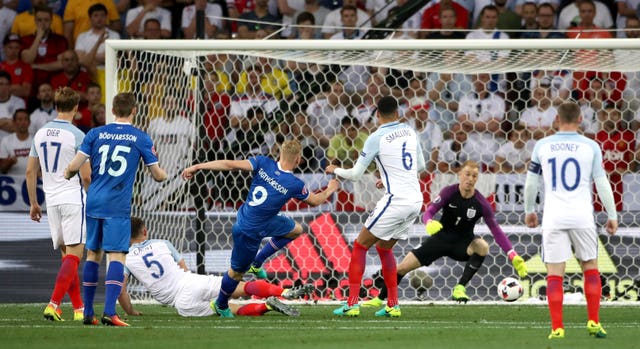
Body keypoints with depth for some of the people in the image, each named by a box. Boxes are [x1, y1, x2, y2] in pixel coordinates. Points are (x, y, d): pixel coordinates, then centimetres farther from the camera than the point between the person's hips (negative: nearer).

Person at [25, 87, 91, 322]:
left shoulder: (40, 134, 9)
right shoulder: (76, 135, -10)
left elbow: (30, 172, 12)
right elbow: (86, 176, -11)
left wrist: (33, 203, 20)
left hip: (52, 201, 6)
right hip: (73, 199, -6)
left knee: (67, 255, 12)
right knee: (74, 254, -6)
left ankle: (79, 309, 11)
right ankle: (53, 305, -19)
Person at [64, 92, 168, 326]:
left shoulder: (96, 134, 5)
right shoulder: (140, 138, 0)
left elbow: (74, 167, 0)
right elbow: (158, 175, 6)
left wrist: (66, 175, 22)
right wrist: (163, 173, 29)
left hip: (94, 202, 4)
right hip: (118, 207, -4)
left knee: (93, 254, 14)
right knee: (117, 256, -7)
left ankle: (88, 313, 18)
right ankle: (109, 312, -21)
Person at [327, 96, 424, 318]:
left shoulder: (376, 139, -9)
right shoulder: (410, 132, 9)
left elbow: (355, 174, -4)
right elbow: (420, 165, 22)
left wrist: (335, 170, 16)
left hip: (396, 200, -7)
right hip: (416, 200, 7)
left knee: (360, 246, 4)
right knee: (384, 248, 22)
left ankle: (352, 304, -5)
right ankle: (393, 305, 17)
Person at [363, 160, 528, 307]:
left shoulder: (481, 203, -18)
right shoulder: (449, 192, -16)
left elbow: (496, 230, -16)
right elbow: (429, 212, -17)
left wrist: (514, 257, -23)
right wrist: (429, 223, -43)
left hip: (463, 242, -1)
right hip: (441, 238, 1)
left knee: (482, 246, -35)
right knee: (403, 267, -3)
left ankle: (460, 288, -23)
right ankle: (379, 299, 21)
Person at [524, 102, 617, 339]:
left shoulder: (542, 146, 4)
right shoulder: (590, 147, 0)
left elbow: (530, 182, 11)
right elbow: (602, 184, 1)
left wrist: (529, 210, 25)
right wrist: (612, 216, 9)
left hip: (553, 217, 0)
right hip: (582, 216, 0)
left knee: (554, 274, 2)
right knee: (590, 268, 15)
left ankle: (557, 328, -4)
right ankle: (593, 323, 10)